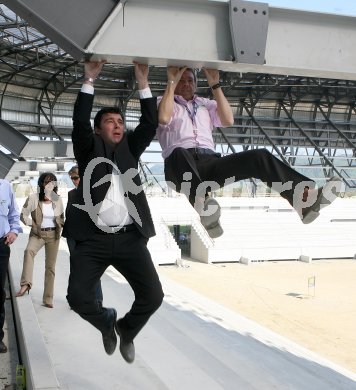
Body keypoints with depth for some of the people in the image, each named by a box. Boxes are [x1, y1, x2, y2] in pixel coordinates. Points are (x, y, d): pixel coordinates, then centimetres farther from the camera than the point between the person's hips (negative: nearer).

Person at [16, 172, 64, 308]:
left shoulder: (58, 200, 2)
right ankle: (25, 284, -39)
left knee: (50, 266, 5)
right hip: (37, 234, -2)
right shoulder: (33, 198, -8)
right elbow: (23, 215, -3)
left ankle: (48, 298, 12)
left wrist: (60, 227, 3)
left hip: (53, 235, 3)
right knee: (28, 251, -36)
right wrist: (33, 224, -11)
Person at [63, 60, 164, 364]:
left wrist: (143, 82, 4)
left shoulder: (129, 149, 19)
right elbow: (79, 122, -4)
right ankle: (106, 322, 24)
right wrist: (89, 80, -7)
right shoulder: (89, 149, 12)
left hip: (130, 237, 2)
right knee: (78, 297, -11)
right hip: (94, 238, -1)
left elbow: (150, 124, 8)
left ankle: (127, 330, 25)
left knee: (153, 295, -8)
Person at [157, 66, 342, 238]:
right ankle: (204, 208, -64)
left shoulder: (206, 104, 30)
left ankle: (305, 198, -38)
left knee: (259, 156, -20)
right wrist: (171, 82, 2)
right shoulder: (164, 101, 20)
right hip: (180, 166, -3)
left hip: (210, 163, 4)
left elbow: (228, 120, 9)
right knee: (179, 153, -41)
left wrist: (215, 85, 9)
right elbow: (163, 118, -7)